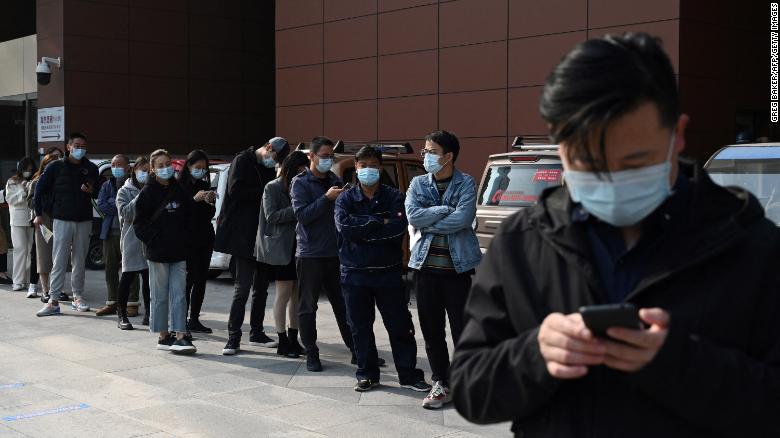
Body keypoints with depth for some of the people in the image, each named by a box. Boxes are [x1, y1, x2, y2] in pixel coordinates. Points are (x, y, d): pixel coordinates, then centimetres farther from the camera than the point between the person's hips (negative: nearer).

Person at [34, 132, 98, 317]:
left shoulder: (91, 169, 7)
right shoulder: (55, 167, 0)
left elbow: (99, 192, 16)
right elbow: (40, 189, 6)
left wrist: (91, 190, -7)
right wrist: (39, 213, 3)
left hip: (84, 221, 3)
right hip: (62, 220, -2)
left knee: (80, 261, 8)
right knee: (59, 261, -6)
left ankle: (77, 297, 18)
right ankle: (53, 301, -4)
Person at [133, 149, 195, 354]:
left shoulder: (179, 190, 10)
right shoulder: (148, 192, -3)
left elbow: (188, 218, 16)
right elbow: (140, 223, -4)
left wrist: (185, 241, 5)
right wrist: (154, 241, -14)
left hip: (179, 252, 4)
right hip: (158, 252, -4)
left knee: (179, 294, 0)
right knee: (160, 296, 5)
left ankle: (180, 336, 0)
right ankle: (164, 336, 13)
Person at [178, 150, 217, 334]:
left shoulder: (204, 185, 14)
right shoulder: (179, 186, -3)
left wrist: (210, 202, -4)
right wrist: (195, 199, -20)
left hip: (205, 238, 6)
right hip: (187, 239, -6)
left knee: (201, 279, 5)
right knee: (188, 279, -8)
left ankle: (194, 319, 11)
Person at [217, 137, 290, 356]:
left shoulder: (268, 168, 16)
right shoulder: (243, 161, -6)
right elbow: (235, 190, -18)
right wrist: (264, 192, -15)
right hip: (243, 236, -8)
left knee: (261, 286, 12)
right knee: (243, 287, -9)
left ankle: (257, 333, 22)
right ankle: (233, 337, -3)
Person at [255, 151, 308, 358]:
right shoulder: (273, 188, -3)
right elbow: (271, 216, -12)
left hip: (298, 247, 6)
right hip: (280, 248, -6)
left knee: (297, 294, 5)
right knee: (284, 293, -3)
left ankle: (293, 339, 14)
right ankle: (283, 342, 3)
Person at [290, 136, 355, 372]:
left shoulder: (335, 181, 13)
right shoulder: (301, 183, -2)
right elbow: (302, 214, -14)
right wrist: (327, 198, -19)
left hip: (335, 253, 5)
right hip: (310, 253, -4)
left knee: (343, 304, 8)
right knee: (308, 306, 3)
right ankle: (311, 353, 11)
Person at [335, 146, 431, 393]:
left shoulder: (394, 197, 2)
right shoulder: (345, 199, 6)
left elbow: (398, 229, -15)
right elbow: (345, 226, -14)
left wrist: (361, 230, -13)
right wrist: (381, 222, -15)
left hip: (388, 272, -1)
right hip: (354, 274, 1)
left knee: (400, 326, 3)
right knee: (360, 328, 9)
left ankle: (408, 375, 14)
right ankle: (367, 374, 21)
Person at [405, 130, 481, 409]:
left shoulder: (466, 183, -1)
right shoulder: (418, 184, 9)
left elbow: (463, 219, -16)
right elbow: (413, 216, -6)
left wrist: (427, 223, -9)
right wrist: (445, 210, -12)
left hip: (458, 267, -4)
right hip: (426, 267, 4)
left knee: (462, 328, 0)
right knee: (431, 330, 8)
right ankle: (441, 385, 19)